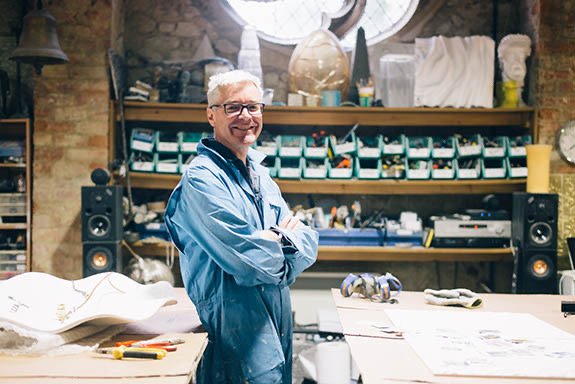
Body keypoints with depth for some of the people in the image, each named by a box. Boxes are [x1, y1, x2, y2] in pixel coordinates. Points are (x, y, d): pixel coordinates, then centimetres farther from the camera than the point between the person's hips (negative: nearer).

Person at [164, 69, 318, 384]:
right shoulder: (201, 177, -15)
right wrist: (284, 238, -4)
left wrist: (277, 240, -14)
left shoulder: (260, 173, 12)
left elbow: (308, 241, 7)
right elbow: (247, 259, -24)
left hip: (277, 327, 8)